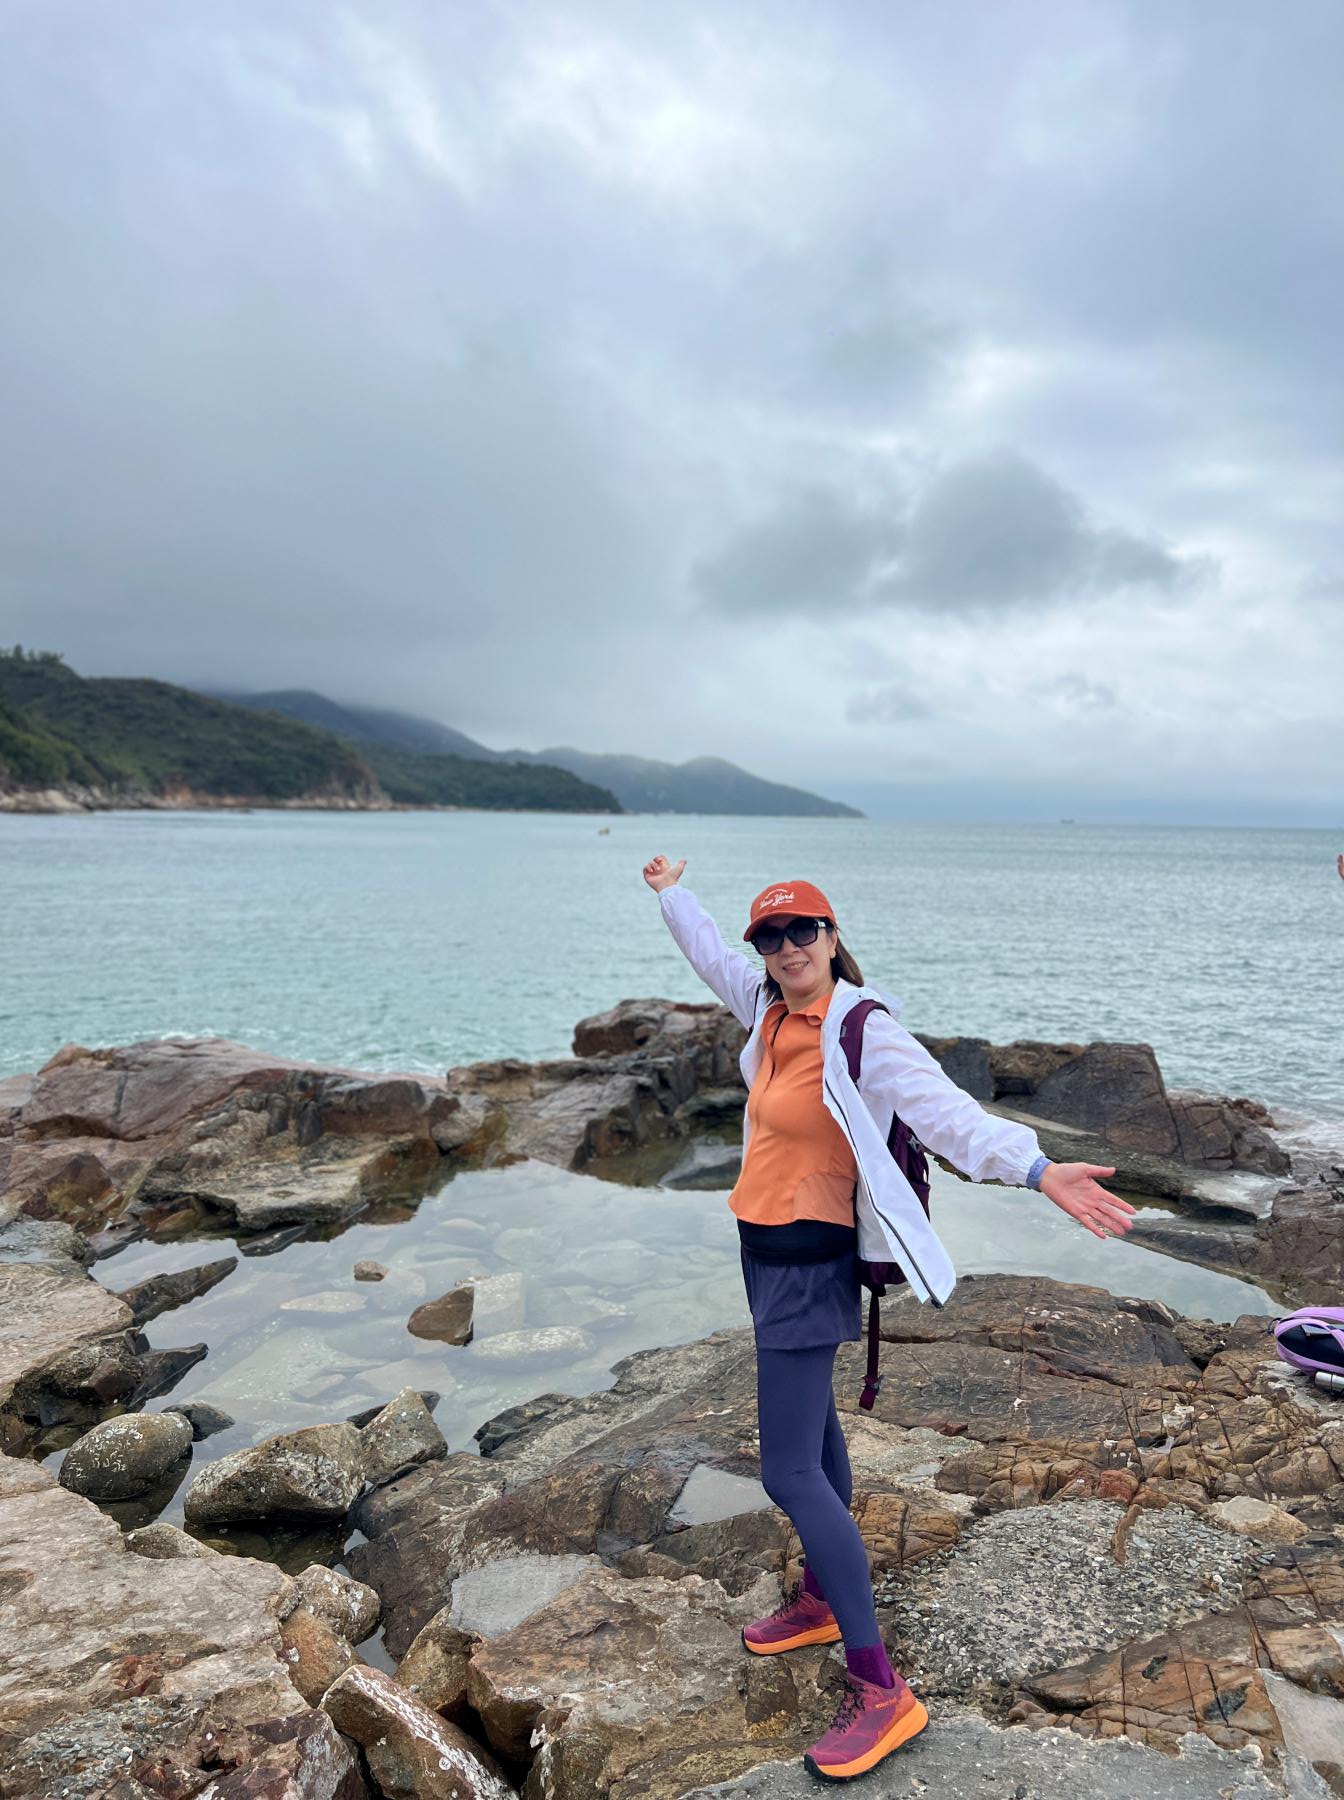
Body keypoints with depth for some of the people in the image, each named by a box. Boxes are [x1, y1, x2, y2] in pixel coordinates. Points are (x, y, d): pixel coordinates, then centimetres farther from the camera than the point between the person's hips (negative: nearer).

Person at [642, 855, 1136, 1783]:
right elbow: (713, 953, 19)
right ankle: (823, 1599, 42)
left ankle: (881, 1691, 3)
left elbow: (943, 1108, -34)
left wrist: (1034, 1167, -49)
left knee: (790, 1472, -8)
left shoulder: (861, 1031, -23)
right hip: (771, 1249, 9)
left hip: (807, 1263, -9)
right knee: (811, 1423, 23)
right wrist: (672, 893, 34)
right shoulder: (770, 1004, 0)